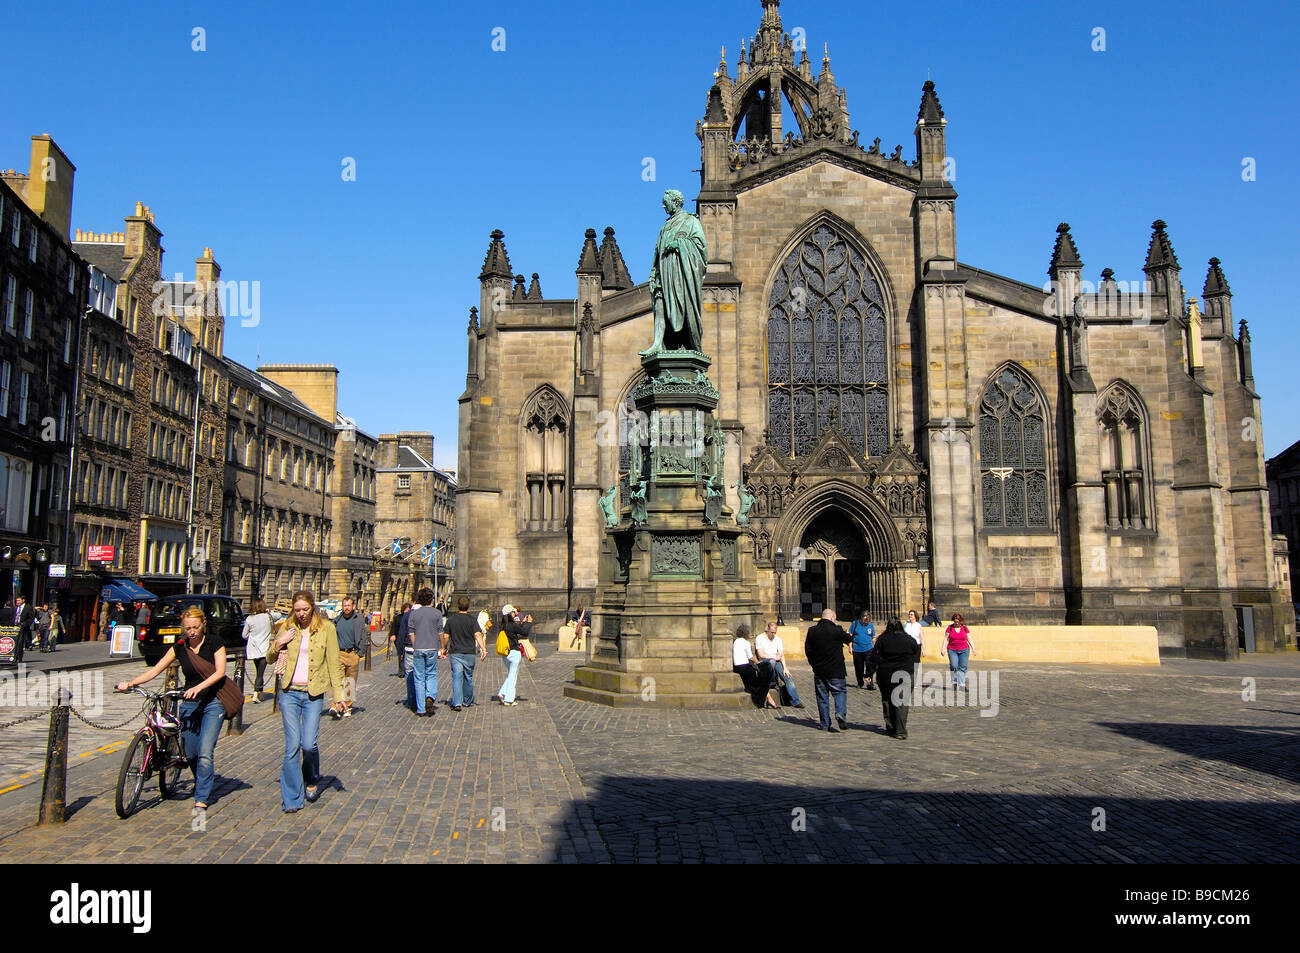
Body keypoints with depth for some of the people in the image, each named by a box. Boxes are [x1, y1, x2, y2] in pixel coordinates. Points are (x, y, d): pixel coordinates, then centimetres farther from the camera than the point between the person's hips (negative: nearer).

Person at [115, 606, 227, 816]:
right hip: (189, 703, 4)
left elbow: (220, 672, -15)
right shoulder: (179, 647, 5)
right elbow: (155, 670, 2)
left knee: (205, 752, -14)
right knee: (190, 754, 7)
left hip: (212, 702, -4)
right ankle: (203, 784, 35)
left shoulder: (215, 643, -5)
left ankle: (201, 800, -6)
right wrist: (130, 683, -12)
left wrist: (198, 687, -29)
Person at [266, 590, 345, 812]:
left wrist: (338, 695, -3)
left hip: (313, 694, -2)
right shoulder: (288, 627, 7)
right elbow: (269, 659, 15)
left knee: (309, 744, -7)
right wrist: (279, 643, -6)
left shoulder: (325, 628, 1)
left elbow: (333, 663, 2)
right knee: (292, 745, -3)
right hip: (289, 692, 2)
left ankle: (312, 781, 24)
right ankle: (292, 798, 7)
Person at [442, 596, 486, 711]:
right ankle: (468, 702, 26)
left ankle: (457, 703, -15)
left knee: (456, 678, -3)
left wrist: (444, 649, 18)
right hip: (469, 653, 0)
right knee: (468, 678, 14)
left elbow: (445, 637, 3)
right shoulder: (472, 620, -3)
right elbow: (478, 635, -14)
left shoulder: (451, 620, 2)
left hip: (455, 653, 0)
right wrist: (483, 649, -16)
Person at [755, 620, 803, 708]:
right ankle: (773, 683, -18)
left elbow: (781, 654, 3)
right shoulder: (759, 639, -1)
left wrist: (785, 667, -9)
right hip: (764, 662, -4)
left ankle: (795, 701, -21)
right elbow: (761, 655, -9)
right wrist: (774, 657, -10)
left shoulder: (778, 639, 12)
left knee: (788, 677, -18)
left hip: (776, 662, 4)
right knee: (772, 662, -39)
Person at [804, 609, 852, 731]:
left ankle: (825, 724, 10)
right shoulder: (837, 630, -11)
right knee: (840, 691, 9)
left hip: (818, 670, 3)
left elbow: (807, 651, 5)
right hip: (835, 671, -3)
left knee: (822, 696, 9)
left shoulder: (812, 631, 0)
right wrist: (849, 635, 32)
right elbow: (849, 640, 8)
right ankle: (840, 713, -15)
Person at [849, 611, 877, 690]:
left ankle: (870, 684, -10)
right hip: (857, 650, 0)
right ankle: (860, 683, 25)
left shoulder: (871, 625, 7)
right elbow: (850, 635, 4)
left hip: (868, 649, 0)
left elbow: (873, 638, 16)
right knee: (859, 668, 8)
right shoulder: (855, 623, 0)